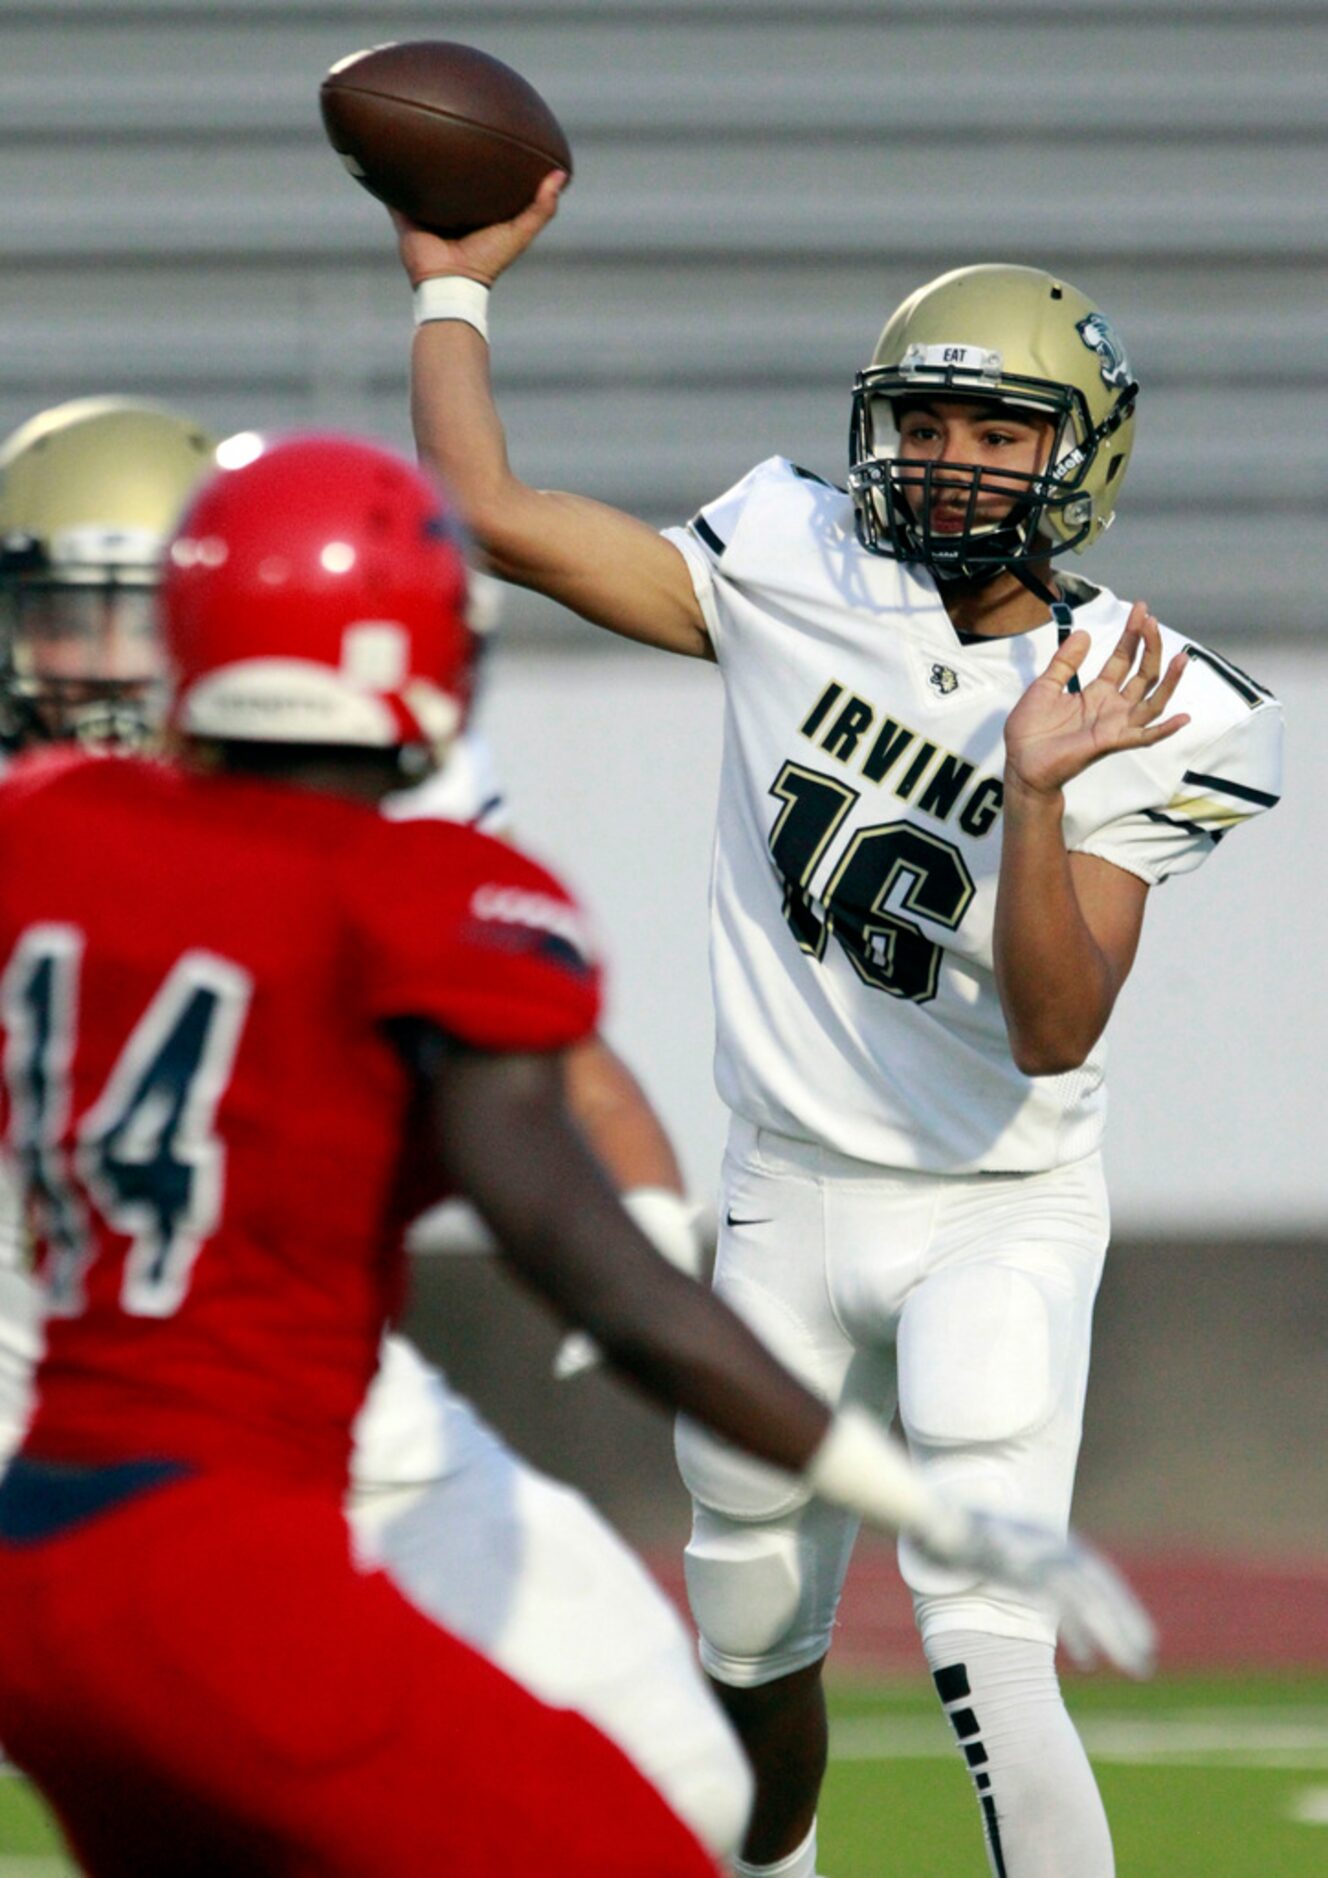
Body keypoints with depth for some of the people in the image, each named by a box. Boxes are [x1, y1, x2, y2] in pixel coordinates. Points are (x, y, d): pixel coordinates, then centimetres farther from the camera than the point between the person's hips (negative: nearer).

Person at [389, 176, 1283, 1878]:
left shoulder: (1150, 720, -13)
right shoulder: (797, 574, -5)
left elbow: (1053, 1035, -22)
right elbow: (492, 515, -6)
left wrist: (1037, 790, -33)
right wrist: (451, 285, 0)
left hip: (997, 1219, -4)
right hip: (788, 1204, 4)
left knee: (987, 1656, -21)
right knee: (754, 1643, 17)